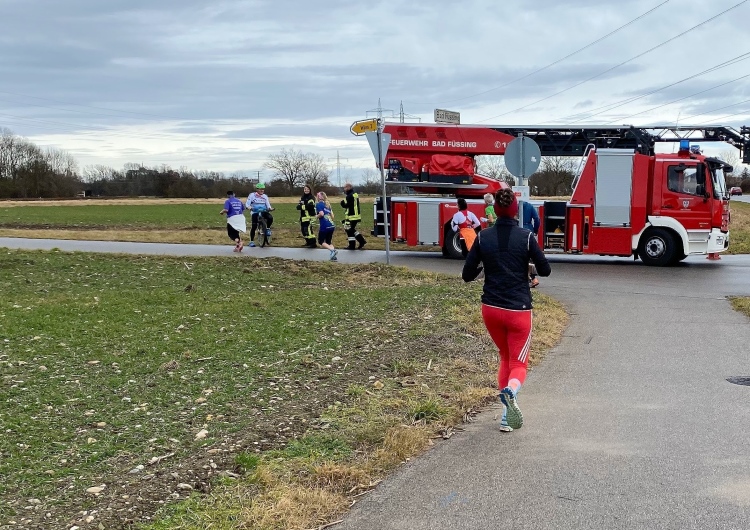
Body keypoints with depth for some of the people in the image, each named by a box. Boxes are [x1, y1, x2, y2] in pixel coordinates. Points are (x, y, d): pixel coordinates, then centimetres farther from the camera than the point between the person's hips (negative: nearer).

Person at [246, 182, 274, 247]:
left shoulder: (265, 196, 11)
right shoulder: (252, 195, 1)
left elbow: (268, 204, 7)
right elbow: (247, 204, -3)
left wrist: (270, 208, -16)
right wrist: (249, 207, -26)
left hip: (263, 212, 2)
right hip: (255, 212, -2)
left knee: (270, 218, -28)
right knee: (254, 226, -10)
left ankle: (268, 228, 0)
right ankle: (252, 241, 3)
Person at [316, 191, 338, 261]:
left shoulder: (318, 204, -3)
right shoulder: (327, 204, 17)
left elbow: (321, 214, -17)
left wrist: (316, 216, 1)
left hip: (324, 226, -7)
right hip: (332, 226, 7)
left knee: (321, 241, 8)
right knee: (328, 242, 18)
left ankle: (332, 250, -15)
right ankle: (334, 257, 2)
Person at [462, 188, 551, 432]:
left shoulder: (483, 237, -4)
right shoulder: (526, 236, -9)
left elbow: (467, 275, -1)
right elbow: (545, 270, -2)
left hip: (491, 309, 3)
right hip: (518, 309, -3)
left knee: (505, 357, 23)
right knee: (518, 364, 9)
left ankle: (507, 416, 17)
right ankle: (511, 390, -27)